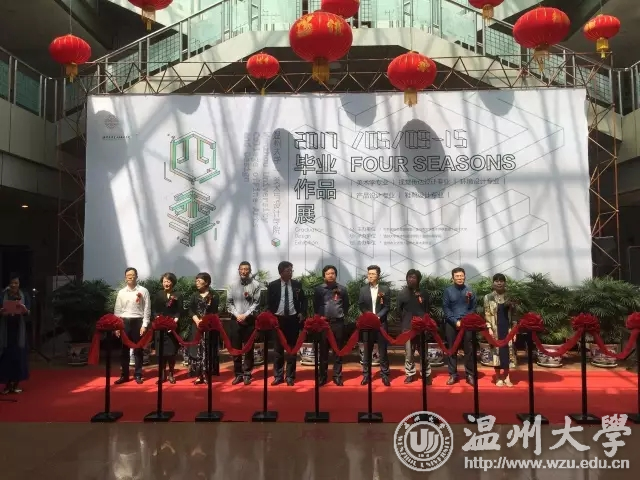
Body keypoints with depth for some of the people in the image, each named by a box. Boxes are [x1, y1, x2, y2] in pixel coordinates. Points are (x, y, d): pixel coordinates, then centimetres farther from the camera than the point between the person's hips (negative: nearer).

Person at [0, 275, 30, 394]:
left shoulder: (24, 296, 3)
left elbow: (28, 312, -6)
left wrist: (24, 309, -27)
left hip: (19, 330, 0)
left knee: (19, 356, 0)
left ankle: (17, 384, 9)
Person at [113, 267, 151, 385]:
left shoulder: (143, 291, -2)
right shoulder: (121, 292, 6)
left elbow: (147, 309, -3)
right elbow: (117, 310, 7)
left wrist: (144, 325, -10)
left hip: (137, 322, -2)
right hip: (124, 322, 3)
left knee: (138, 349, 5)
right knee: (124, 349, 7)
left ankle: (138, 375, 14)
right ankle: (124, 375, 17)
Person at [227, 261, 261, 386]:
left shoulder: (255, 285, -3)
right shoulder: (233, 285, 5)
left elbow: (256, 303, -6)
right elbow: (229, 303, 5)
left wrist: (245, 315, -13)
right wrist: (237, 315, -8)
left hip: (249, 320, -2)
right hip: (235, 320, 2)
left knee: (248, 348, 5)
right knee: (235, 348, 7)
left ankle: (247, 374, 14)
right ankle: (238, 374, 17)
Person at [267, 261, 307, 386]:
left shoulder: (297, 284, 4)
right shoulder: (273, 285, -1)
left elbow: (303, 300, 11)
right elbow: (269, 303, 3)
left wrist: (302, 313, -2)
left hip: (293, 319, 1)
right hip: (278, 319, -1)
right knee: (278, 349, 6)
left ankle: (290, 377, 15)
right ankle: (278, 376, 15)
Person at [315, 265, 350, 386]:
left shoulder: (342, 289, 4)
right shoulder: (319, 289, 3)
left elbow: (346, 305, 10)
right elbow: (316, 305, 9)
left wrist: (343, 315, 4)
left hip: (338, 323, 0)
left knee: (338, 351, 6)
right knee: (323, 351, 6)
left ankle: (337, 376, 14)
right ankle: (322, 376, 14)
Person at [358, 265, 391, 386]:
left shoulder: (385, 289, 2)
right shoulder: (363, 290, 8)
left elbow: (387, 307, -2)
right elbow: (361, 306, 5)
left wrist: (378, 316, -15)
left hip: (381, 323, -1)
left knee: (383, 350, 4)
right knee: (367, 350, 6)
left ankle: (384, 375, 12)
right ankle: (366, 375, 14)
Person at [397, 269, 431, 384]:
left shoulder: (423, 293, 6)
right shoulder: (402, 293, 7)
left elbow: (427, 310, 9)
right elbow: (399, 310, 9)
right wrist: (403, 324, 3)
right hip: (407, 327, 1)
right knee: (409, 352, 3)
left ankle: (427, 375, 9)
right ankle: (410, 374, 13)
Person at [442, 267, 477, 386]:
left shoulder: (469, 291, 5)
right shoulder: (448, 291, 1)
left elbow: (473, 308, 5)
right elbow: (445, 308, -2)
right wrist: (455, 321, -11)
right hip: (451, 323, 0)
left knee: (468, 349, 2)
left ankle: (469, 374, 11)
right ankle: (453, 374, 12)